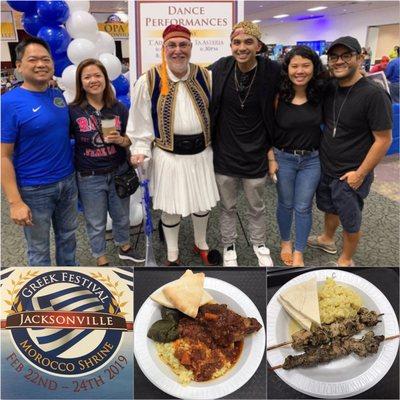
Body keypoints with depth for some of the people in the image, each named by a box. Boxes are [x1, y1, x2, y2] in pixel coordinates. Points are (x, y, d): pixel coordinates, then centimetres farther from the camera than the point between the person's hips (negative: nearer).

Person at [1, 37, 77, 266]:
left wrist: (75, 175, 7)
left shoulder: (59, 96, 3)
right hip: (34, 190, -6)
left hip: (68, 182, 6)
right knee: (39, 250, 12)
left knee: (68, 238, 22)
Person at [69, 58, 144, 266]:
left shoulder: (118, 108, -3)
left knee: (122, 215, 21)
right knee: (96, 222, 12)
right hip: (89, 177, -2)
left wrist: (120, 140, -17)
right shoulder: (73, 111, -10)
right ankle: (100, 259, 35)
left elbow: (130, 140, 1)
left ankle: (124, 247, 47)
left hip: (118, 172, 3)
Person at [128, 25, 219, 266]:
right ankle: (172, 255, 32)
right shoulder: (149, 81, -8)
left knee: (203, 202, 17)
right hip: (169, 155, -3)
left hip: (201, 152, 3)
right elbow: (140, 120, -2)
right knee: (171, 207, 9)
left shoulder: (205, 77, 0)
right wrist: (141, 149, -8)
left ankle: (201, 244, 44)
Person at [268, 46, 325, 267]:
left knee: (303, 207, 9)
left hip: (312, 159, 1)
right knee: (285, 204, 15)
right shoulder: (278, 97, -11)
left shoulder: (321, 94, -7)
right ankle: (285, 242, 41)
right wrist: (271, 159, -6)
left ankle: (299, 252, 28)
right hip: (283, 157, -1)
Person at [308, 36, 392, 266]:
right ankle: (327, 240, 51)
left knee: (350, 222, 12)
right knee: (329, 208, 26)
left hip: (350, 175, -6)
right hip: (325, 167, 6)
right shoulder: (329, 89, -1)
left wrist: (360, 174, -18)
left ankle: (346, 260, 33)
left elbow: (384, 140, -18)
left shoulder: (374, 95, -20)